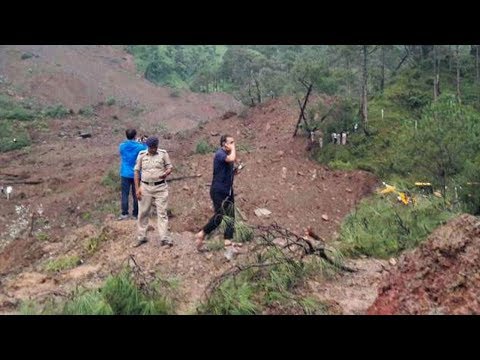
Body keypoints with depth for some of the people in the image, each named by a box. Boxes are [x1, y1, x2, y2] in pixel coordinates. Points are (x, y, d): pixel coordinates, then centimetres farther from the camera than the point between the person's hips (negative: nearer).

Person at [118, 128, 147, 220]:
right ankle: (135, 214, 15)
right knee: (136, 195, 8)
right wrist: (144, 143, 13)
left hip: (125, 174, 1)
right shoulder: (139, 147, -12)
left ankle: (124, 213, 4)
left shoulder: (122, 146, -4)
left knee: (125, 194, 6)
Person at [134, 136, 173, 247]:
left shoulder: (163, 154, -2)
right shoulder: (141, 155, 1)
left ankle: (164, 238, 4)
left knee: (162, 212, 0)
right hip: (145, 187, 2)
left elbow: (169, 167, 4)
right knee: (143, 213, 8)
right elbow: (137, 171, 5)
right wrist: (137, 188, 0)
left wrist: (166, 173, -20)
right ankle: (141, 237, 21)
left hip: (161, 187, -1)